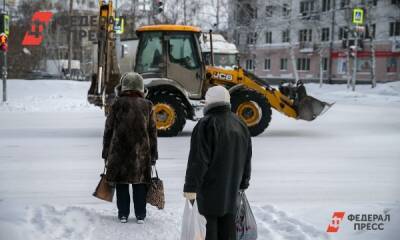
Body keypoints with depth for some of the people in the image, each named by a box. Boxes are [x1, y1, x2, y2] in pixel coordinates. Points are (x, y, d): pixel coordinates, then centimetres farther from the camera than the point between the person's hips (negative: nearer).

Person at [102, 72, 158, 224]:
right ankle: (140, 215, 10)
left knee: (121, 183, 7)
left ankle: (123, 214, 9)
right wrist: (153, 156, 13)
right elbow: (152, 132, 7)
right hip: (141, 152, 2)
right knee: (139, 183, 8)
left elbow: (109, 129, 1)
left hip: (119, 151, -1)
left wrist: (106, 154, 9)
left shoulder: (118, 104, -3)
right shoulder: (147, 105, 3)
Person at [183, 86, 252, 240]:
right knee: (227, 227, 12)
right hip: (232, 188, 7)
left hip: (210, 188, -7)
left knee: (209, 226, -2)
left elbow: (198, 160, -18)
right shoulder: (240, 125, 11)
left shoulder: (207, 124, -14)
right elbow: (247, 159, 18)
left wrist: (191, 186, -16)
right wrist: (243, 184, 25)